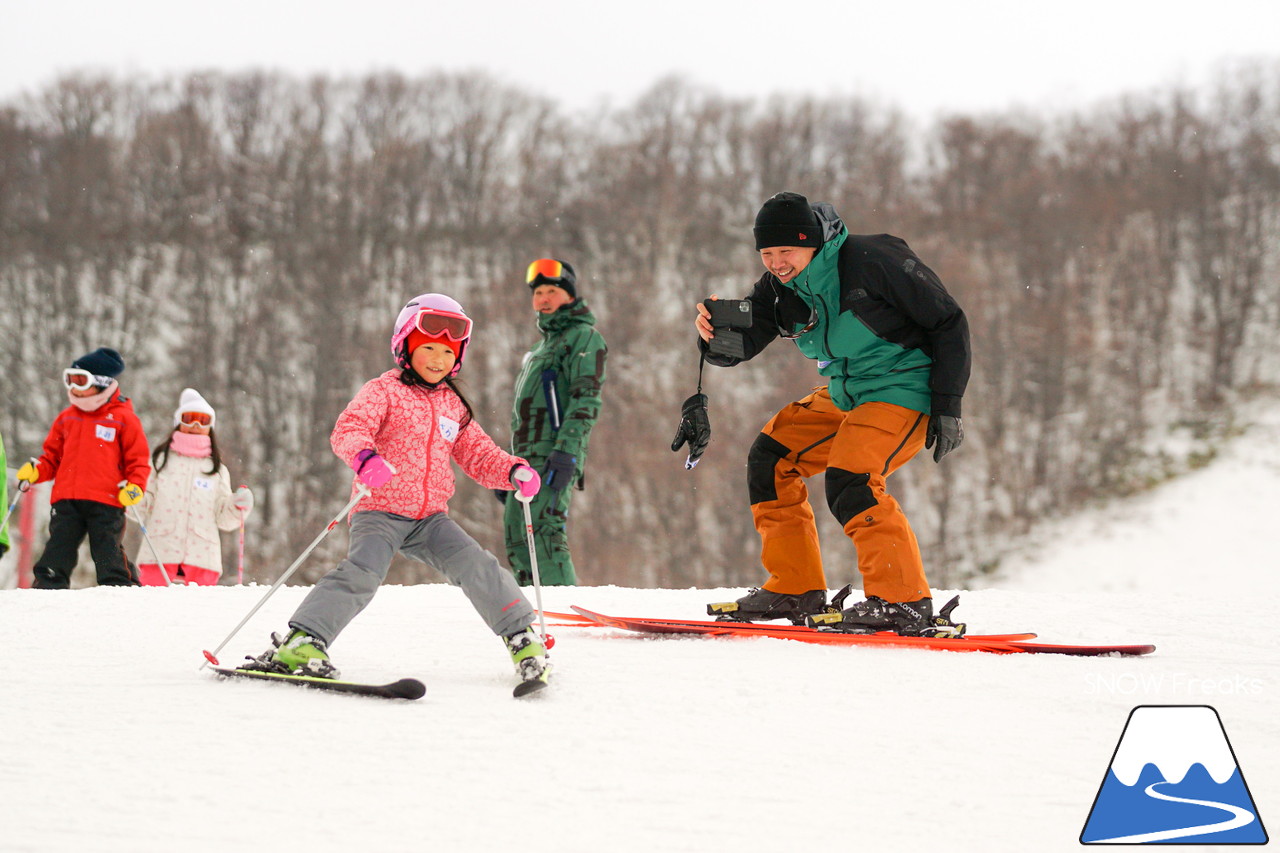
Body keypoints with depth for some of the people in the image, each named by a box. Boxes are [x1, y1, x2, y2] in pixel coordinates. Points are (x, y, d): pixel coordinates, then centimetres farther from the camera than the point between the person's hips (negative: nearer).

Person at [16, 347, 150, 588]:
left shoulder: (123, 418, 4)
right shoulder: (67, 417, 18)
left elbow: (138, 460, 5)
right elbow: (52, 456, 23)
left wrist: (135, 487, -12)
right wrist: (35, 471, 3)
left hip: (106, 504, -4)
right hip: (66, 502, 4)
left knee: (110, 560, -7)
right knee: (55, 558, 0)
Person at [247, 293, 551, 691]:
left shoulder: (454, 407, 18)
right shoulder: (384, 391, -2)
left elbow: (478, 455, 21)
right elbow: (349, 428, -17)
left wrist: (512, 471, -1)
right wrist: (364, 455, -40)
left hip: (431, 517, 5)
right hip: (380, 512, -5)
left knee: (476, 565, -13)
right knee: (362, 572, -28)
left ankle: (522, 638, 0)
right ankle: (301, 642, -29)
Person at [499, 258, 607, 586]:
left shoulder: (583, 337, 1)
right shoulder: (541, 347, 30)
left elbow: (586, 399, -12)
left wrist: (566, 451, -23)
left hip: (555, 459, -9)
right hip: (527, 459, 9)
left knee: (543, 531, -21)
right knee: (517, 539, 4)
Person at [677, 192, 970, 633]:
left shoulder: (872, 260, -21)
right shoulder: (778, 287, -1)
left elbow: (949, 323, -16)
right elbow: (744, 342, -8)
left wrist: (948, 407, -18)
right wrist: (719, 336, -34)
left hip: (903, 390, -8)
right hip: (845, 395, 8)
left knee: (849, 480, -27)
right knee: (770, 458, 4)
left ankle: (904, 601, -23)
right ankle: (796, 588, 9)